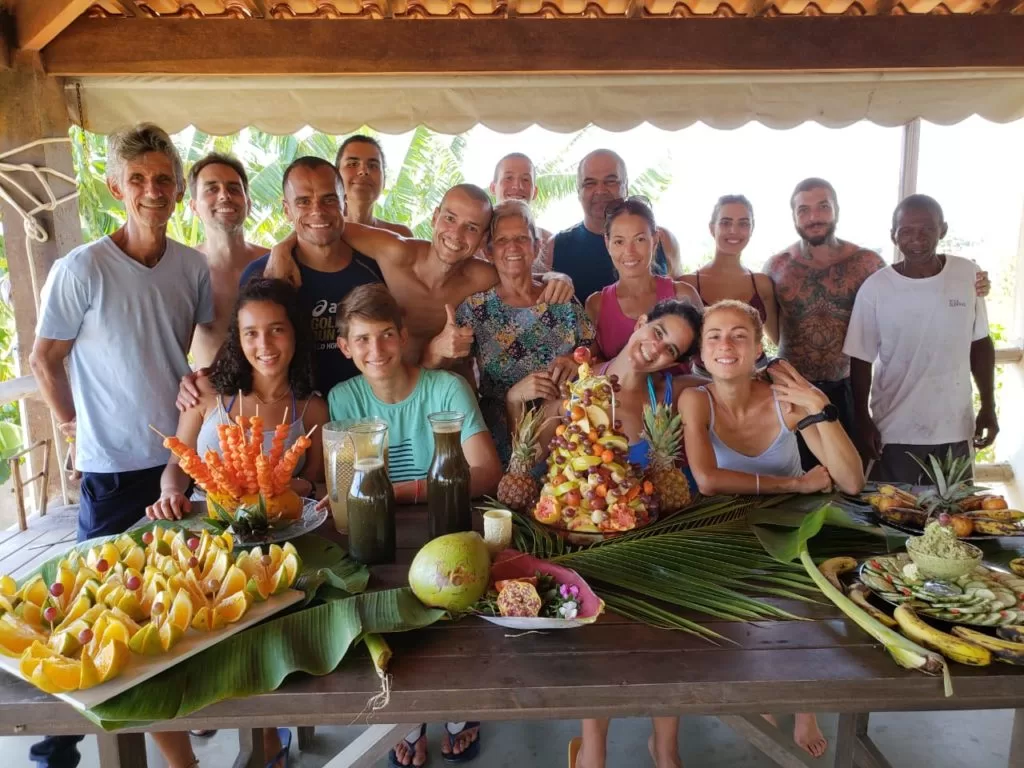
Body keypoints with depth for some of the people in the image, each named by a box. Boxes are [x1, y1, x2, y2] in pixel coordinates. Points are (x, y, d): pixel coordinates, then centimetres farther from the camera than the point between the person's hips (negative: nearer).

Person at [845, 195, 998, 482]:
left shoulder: (969, 275, -3)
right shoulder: (875, 288, -12)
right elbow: (861, 361, -5)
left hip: (955, 429, 3)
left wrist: (988, 406, 6)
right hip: (895, 432, -2)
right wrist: (863, 422, -7)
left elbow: (980, 343, 7)